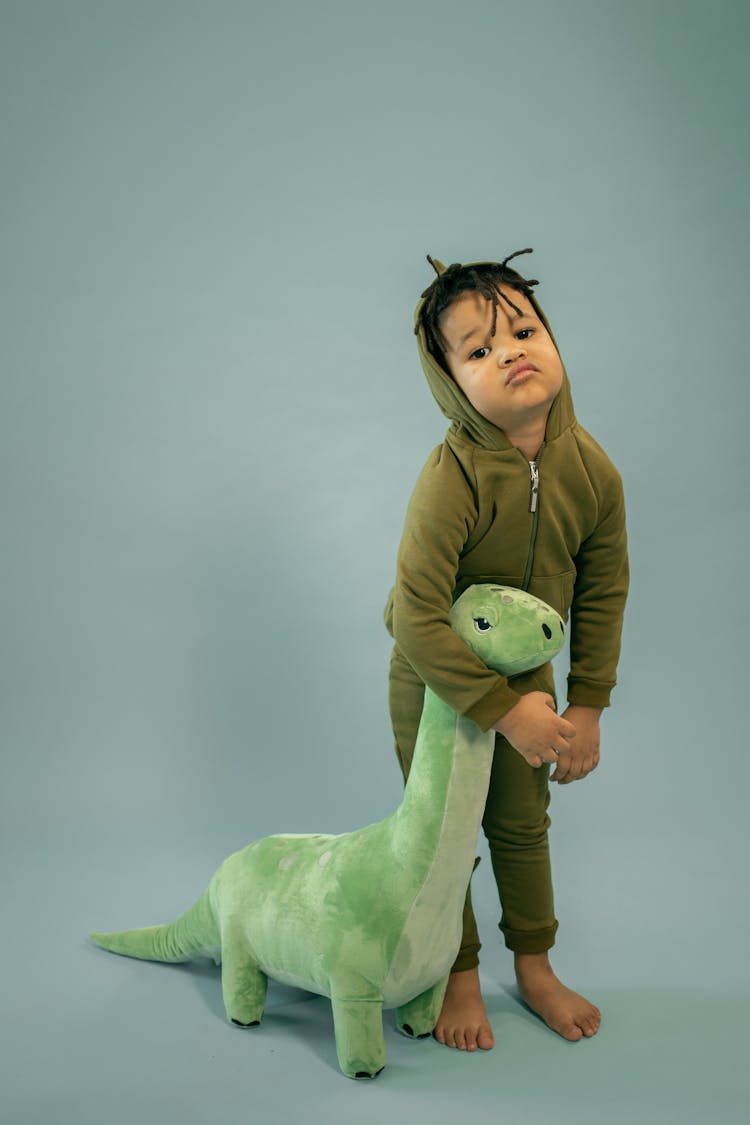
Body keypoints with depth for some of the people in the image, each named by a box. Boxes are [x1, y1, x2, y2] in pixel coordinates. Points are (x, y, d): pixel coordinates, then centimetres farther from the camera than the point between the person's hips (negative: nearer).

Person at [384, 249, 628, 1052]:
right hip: (436, 681, -4)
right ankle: (460, 978, 35)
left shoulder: (592, 470, -17)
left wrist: (586, 707, -3)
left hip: (526, 670, 4)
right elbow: (418, 618, -34)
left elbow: (602, 594, -5)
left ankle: (534, 968, 41)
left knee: (523, 824, 19)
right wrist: (507, 712, -28)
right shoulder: (451, 480, -34)